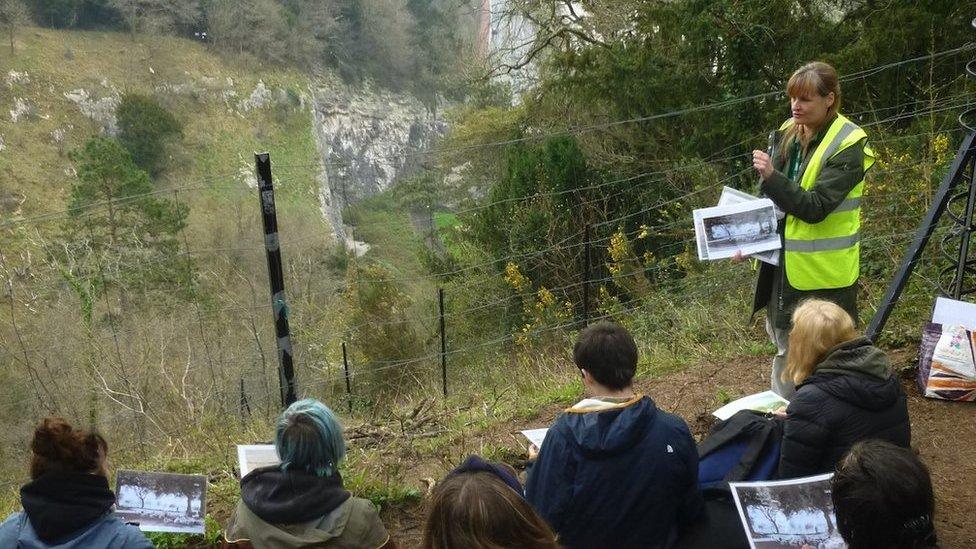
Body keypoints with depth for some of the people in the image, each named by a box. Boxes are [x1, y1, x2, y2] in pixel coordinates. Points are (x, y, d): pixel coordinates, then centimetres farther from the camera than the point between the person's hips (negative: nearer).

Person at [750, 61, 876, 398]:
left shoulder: (847, 147, -15)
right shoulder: (789, 134, 5)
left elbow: (815, 207, -24)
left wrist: (772, 176, -33)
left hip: (824, 272, -7)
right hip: (784, 262, 7)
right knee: (785, 347, 19)